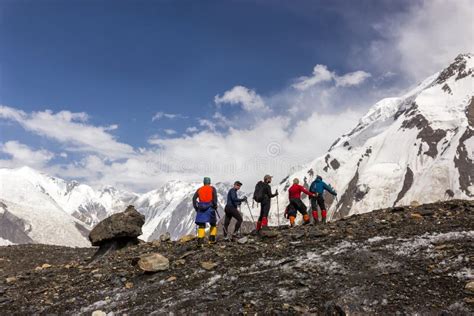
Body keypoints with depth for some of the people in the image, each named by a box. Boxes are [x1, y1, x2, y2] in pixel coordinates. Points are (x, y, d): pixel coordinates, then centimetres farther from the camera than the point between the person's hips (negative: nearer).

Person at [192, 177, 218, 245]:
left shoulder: (199, 189, 14)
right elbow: (215, 197, -11)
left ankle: (200, 241, -7)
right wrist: (215, 205, -6)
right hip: (210, 208, -2)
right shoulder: (212, 189, 6)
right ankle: (212, 239, 10)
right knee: (213, 224, 15)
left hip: (201, 208, 2)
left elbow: (194, 198, 4)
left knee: (201, 225, 4)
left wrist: (196, 207, 7)